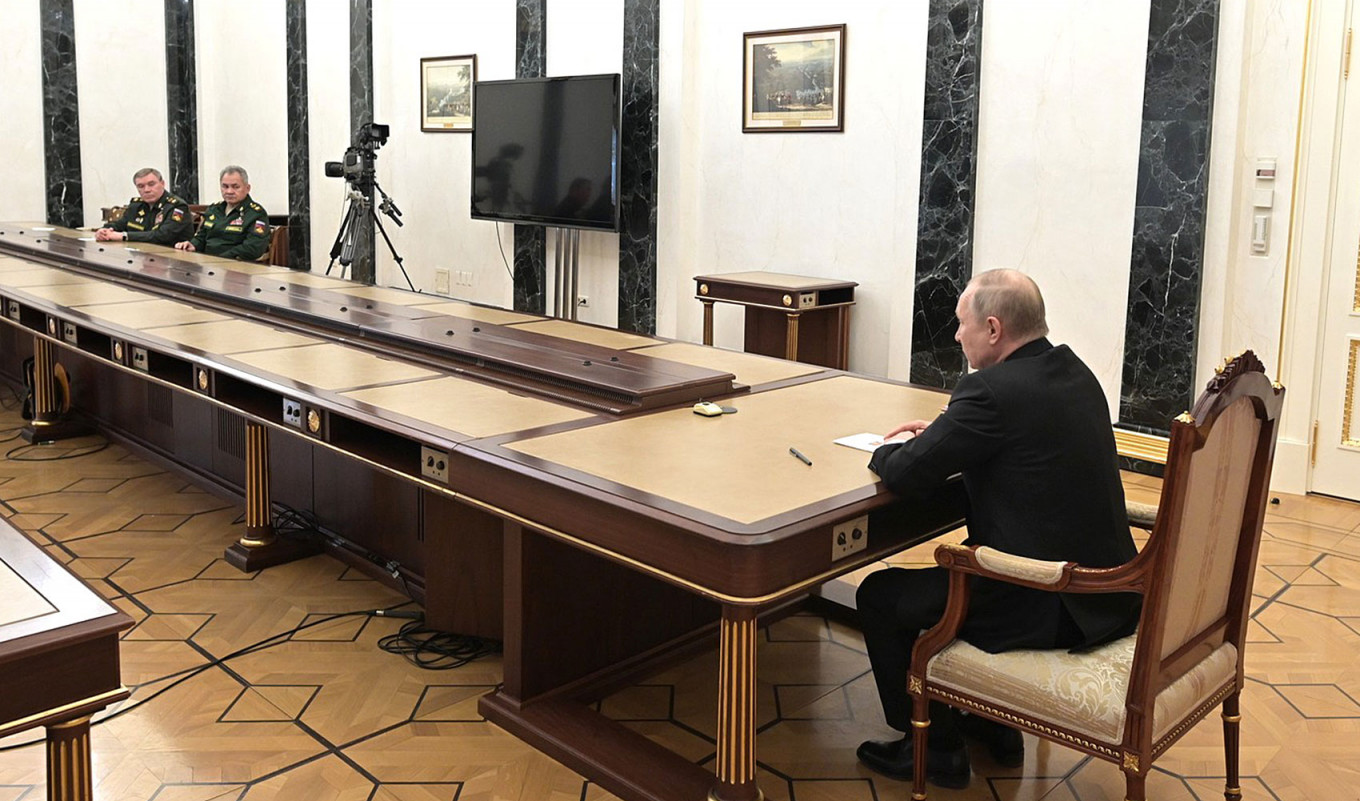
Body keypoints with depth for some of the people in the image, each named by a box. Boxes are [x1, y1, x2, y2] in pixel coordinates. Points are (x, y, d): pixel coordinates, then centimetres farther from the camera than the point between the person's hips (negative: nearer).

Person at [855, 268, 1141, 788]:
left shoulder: (992, 390, -21)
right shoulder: (1073, 371, 7)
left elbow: (905, 476, -18)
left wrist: (891, 451, 4)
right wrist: (941, 433, 15)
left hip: (1047, 609, -9)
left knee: (880, 597, 6)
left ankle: (936, 749, 19)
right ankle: (994, 726, 37)